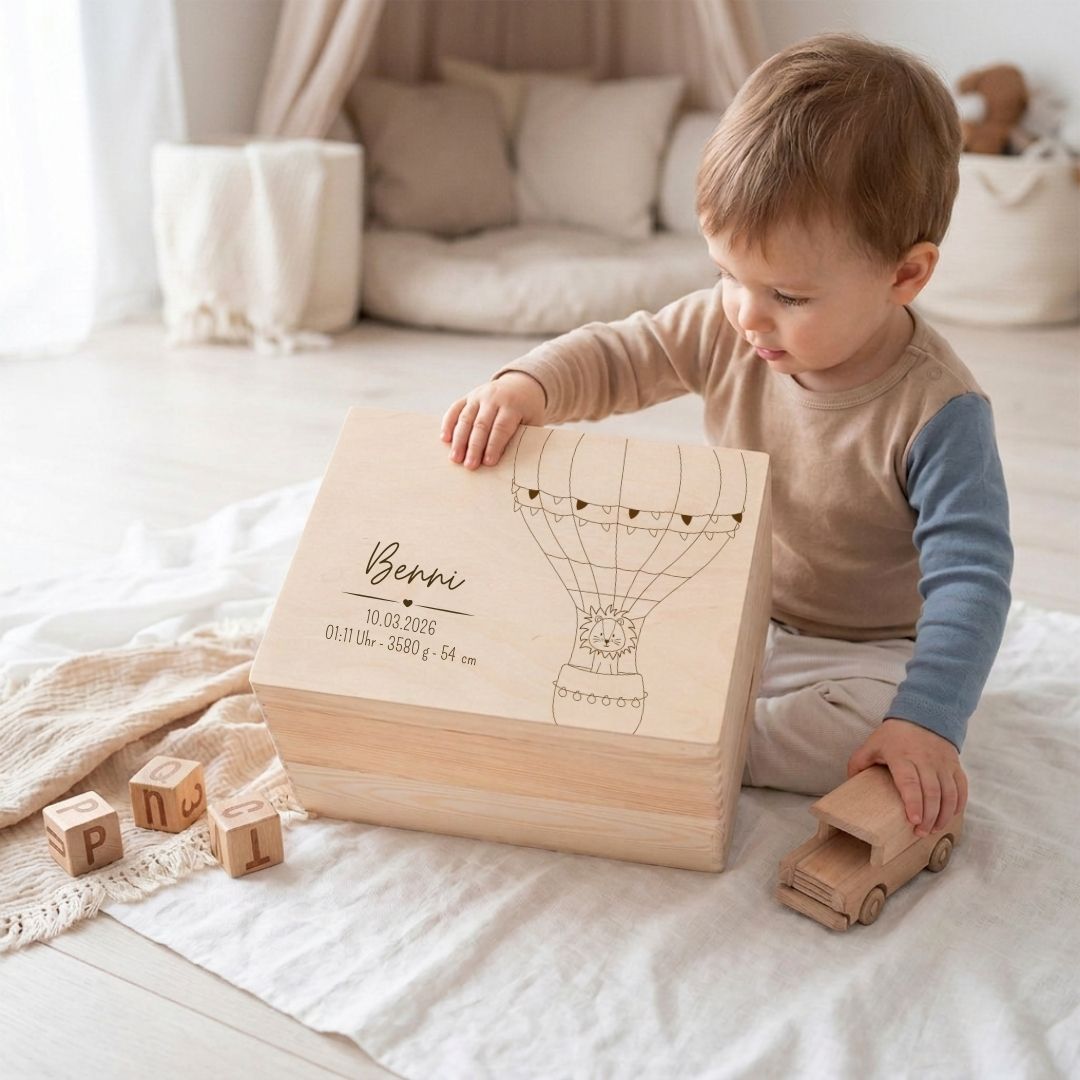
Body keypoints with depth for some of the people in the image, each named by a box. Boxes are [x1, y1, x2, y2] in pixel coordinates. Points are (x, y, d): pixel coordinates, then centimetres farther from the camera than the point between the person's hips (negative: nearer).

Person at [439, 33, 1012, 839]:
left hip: (862, 654, -4)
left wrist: (928, 718, -41)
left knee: (870, 724, -35)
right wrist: (526, 385, -24)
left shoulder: (938, 411, -27)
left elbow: (970, 577, -29)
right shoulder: (726, 327, -13)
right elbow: (617, 357, -2)